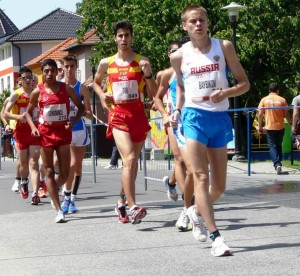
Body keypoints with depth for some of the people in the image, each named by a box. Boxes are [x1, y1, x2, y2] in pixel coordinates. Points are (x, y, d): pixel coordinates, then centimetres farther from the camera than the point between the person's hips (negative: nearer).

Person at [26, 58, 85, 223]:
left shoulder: (66, 89, 1)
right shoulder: (38, 92, 0)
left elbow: (81, 107, 8)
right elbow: (28, 112, 12)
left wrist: (73, 122, -9)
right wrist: (33, 127, -5)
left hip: (63, 132, 1)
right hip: (45, 133, -1)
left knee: (65, 173, 0)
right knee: (49, 171, -3)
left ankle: (53, 190, 35)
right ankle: (59, 211, 0)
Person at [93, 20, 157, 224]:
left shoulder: (142, 61, 2)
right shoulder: (106, 63, 5)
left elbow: (155, 93, -1)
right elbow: (96, 82, 25)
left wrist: (148, 73, -17)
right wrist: (102, 95, 5)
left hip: (138, 115, 2)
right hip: (118, 115, -2)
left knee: (132, 161, 10)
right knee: (129, 159, -19)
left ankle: (122, 203, 29)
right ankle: (133, 207, -25)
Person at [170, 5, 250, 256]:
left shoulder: (224, 47, 2)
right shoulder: (179, 56, 3)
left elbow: (244, 83, 4)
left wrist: (225, 92, -15)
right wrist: (177, 110, 7)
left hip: (220, 118, 2)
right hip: (195, 116, -2)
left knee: (219, 185, 8)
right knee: (201, 177, -15)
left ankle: (197, 212, 38)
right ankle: (216, 237, -16)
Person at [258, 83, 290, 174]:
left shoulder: (264, 100, -2)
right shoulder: (282, 100, -4)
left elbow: (260, 114, -3)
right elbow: (286, 114, -2)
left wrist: (260, 127, 5)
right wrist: (290, 122, 16)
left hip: (269, 127, -1)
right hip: (280, 127, 1)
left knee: (272, 146, 2)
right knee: (279, 145, 17)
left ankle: (277, 164, -15)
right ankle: (278, 163, 20)